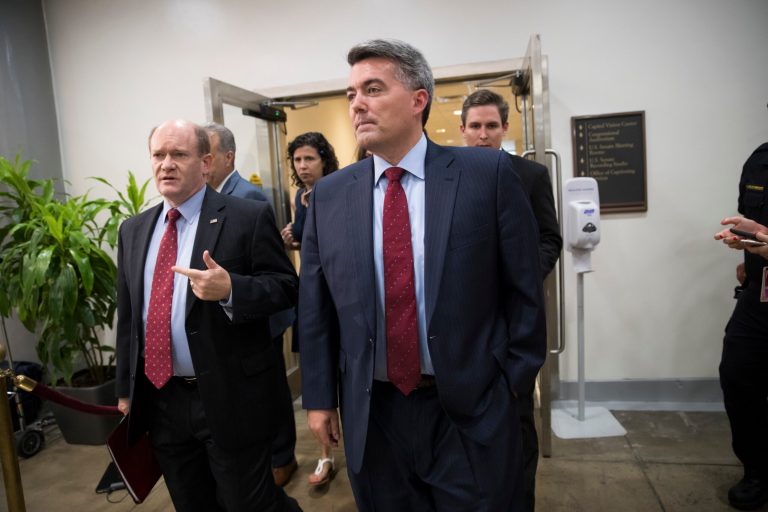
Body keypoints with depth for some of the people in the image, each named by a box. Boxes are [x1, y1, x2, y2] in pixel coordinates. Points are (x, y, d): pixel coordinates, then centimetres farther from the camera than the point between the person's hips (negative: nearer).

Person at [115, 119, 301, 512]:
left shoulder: (249, 217, -10)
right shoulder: (133, 230, 9)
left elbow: (286, 287, -11)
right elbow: (127, 314, 12)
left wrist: (230, 289, -28)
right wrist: (126, 388, 14)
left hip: (229, 397, -5)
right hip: (159, 399, 6)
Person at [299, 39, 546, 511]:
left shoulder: (488, 173, -7)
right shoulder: (328, 195, 1)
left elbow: (523, 288, -3)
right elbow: (315, 307, 3)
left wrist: (515, 382, -1)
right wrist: (320, 398, 5)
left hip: (472, 411, -2)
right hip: (370, 412, 3)